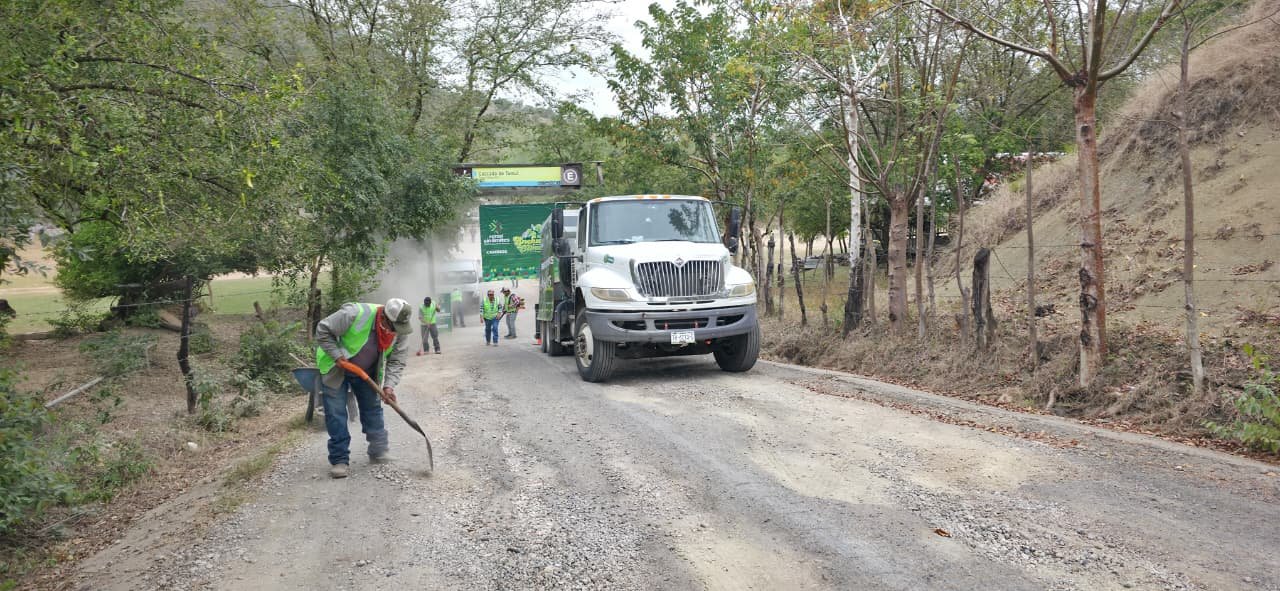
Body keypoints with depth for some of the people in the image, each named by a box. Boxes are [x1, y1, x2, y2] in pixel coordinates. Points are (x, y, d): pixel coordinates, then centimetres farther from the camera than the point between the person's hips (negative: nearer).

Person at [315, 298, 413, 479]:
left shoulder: (402, 331, -22)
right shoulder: (354, 314, -37)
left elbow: (396, 361, -12)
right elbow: (323, 330, -26)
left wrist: (389, 385, -26)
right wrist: (338, 355, -30)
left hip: (367, 372, 4)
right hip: (335, 369, -4)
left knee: (373, 409, 9)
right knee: (336, 414, -5)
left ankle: (379, 452, 23)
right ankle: (339, 460, 1)